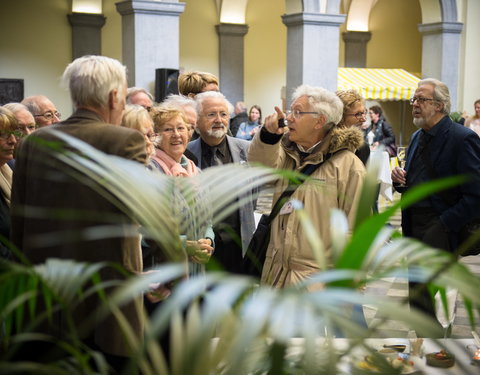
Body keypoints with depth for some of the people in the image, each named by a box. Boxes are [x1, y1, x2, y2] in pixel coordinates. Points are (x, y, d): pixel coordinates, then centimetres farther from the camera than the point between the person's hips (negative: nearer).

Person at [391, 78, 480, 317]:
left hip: (440, 233, -8)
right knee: (417, 296, 14)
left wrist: (443, 225, -20)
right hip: (414, 228, 8)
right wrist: (400, 181, -1)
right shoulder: (417, 137, 12)